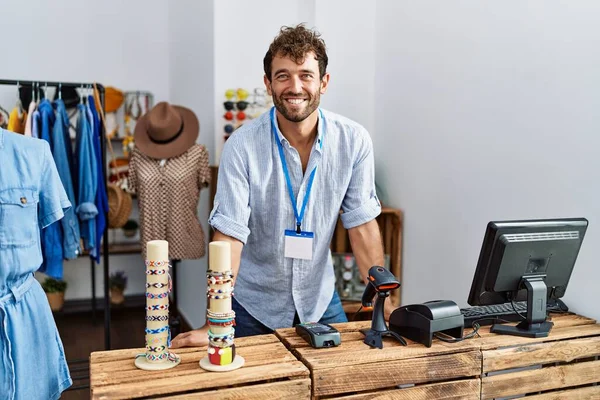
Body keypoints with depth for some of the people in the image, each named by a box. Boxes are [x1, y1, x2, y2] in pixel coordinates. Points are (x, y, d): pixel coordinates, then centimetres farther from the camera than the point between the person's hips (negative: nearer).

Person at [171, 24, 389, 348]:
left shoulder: (354, 141, -12)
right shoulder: (242, 146, -20)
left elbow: (362, 223, -7)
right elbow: (229, 236, -23)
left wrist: (384, 303, -10)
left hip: (320, 299, 3)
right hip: (254, 304, -2)